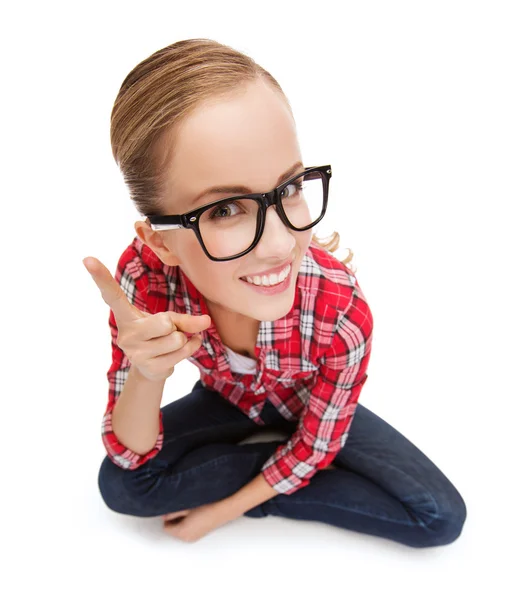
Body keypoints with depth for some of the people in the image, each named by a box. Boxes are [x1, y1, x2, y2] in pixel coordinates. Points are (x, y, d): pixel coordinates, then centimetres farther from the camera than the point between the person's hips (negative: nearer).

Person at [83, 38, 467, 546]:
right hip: (227, 398, 1)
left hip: (308, 406, -1)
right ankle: (283, 460, -5)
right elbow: (130, 461, -25)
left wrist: (224, 510, -14)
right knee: (118, 486, -21)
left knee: (443, 517, -15)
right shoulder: (143, 276, -32)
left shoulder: (342, 313, -38)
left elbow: (315, 449, -19)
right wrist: (147, 376, -46)